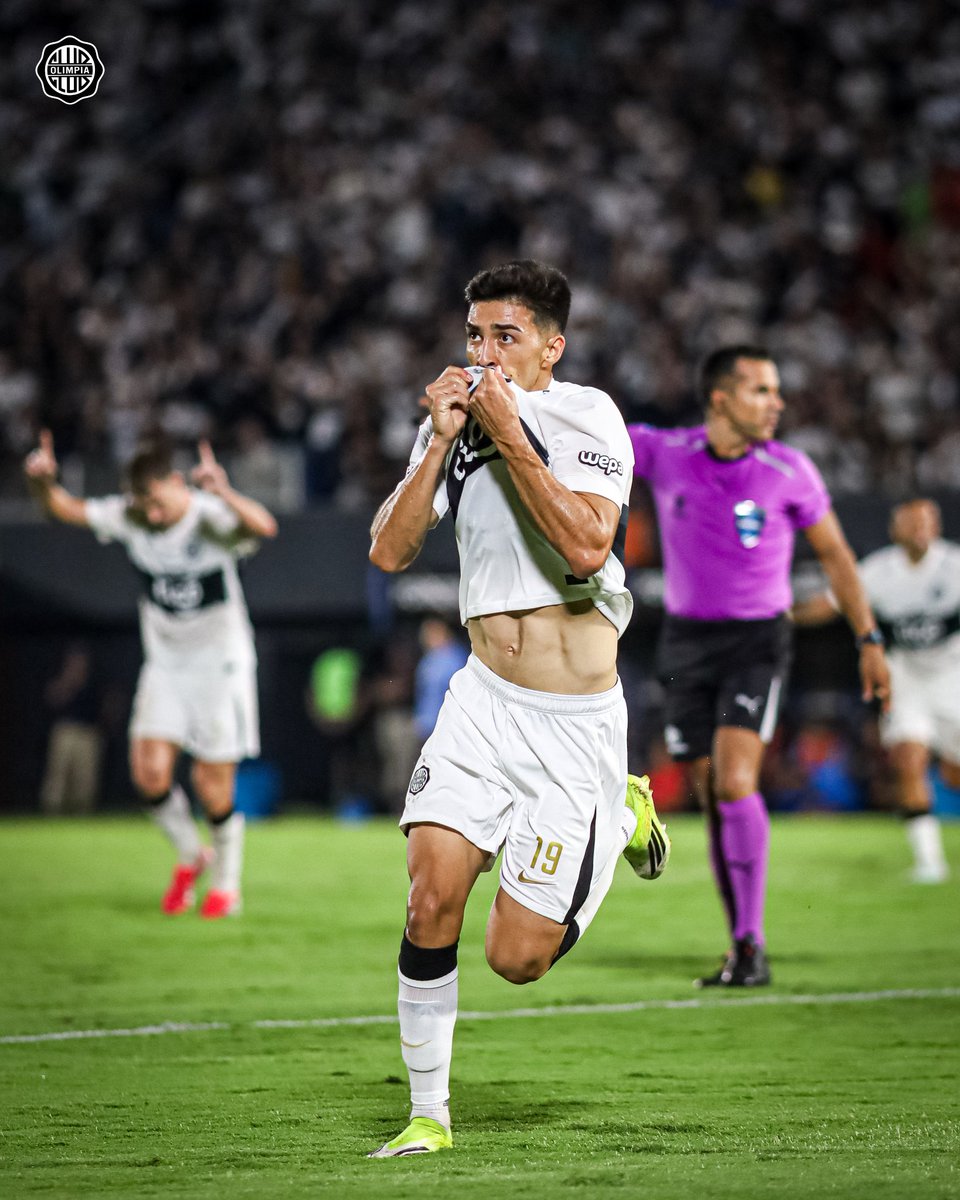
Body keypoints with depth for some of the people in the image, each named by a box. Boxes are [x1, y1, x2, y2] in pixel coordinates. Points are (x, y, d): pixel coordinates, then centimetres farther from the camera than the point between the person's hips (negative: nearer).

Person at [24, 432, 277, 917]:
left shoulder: (209, 517, -23)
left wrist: (223, 493, -61)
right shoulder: (130, 517, -8)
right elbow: (65, 510, -4)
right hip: (164, 665, 4)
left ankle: (226, 884, 21)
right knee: (150, 773, -10)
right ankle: (190, 856, 19)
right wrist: (43, 482, -26)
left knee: (213, 784, -2)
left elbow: (263, 527, -43)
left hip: (220, 663, -4)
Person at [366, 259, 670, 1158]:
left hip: (575, 722, -4)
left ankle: (621, 817, 25)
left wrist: (510, 434, -23)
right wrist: (443, 441, -12)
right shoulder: (454, 421, 5)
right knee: (432, 898, -13)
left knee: (517, 957, -2)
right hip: (484, 700, 4)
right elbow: (390, 551, -3)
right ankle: (427, 1114, 2)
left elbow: (587, 546, -24)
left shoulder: (585, 416, -10)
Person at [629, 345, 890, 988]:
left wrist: (870, 641, 4)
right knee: (713, 798, 4)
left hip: (757, 643, -2)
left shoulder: (790, 471, -7)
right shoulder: (665, 453, -5)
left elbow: (835, 553, 4)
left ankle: (752, 945, -16)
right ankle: (743, 950, 14)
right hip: (686, 644, 3)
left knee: (735, 781, -20)